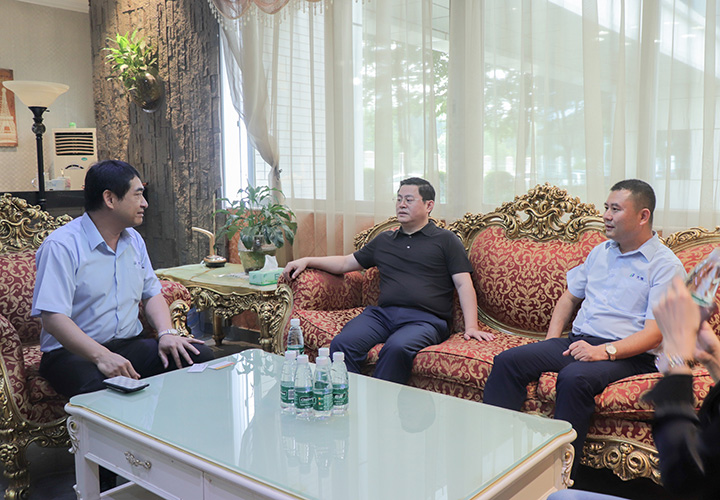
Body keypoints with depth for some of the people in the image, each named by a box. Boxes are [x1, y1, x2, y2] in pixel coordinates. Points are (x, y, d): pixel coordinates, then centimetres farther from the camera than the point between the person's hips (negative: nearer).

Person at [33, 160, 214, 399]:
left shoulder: (134, 240, 14)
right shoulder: (61, 245, -11)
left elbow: (152, 294, 18)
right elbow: (53, 318, -20)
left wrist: (167, 333, -3)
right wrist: (102, 356, -32)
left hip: (130, 344, 7)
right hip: (72, 352, -7)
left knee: (200, 356, -15)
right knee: (102, 387, -41)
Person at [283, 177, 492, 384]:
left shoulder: (445, 240, 14)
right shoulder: (383, 241, 27)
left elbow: (464, 284, 5)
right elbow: (346, 263, 31)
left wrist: (471, 326, -9)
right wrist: (307, 261, 19)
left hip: (424, 319, -3)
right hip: (382, 313, 4)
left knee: (397, 347, -37)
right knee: (342, 343, -26)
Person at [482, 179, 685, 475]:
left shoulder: (665, 265, -3)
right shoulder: (600, 252, 20)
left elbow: (655, 332, -13)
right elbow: (570, 297, 26)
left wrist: (605, 351, -25)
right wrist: (551, 341, 11)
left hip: (627, 354, -6)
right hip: (577, 341, 7)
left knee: (574, 378, -37)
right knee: (507, 361, -14)